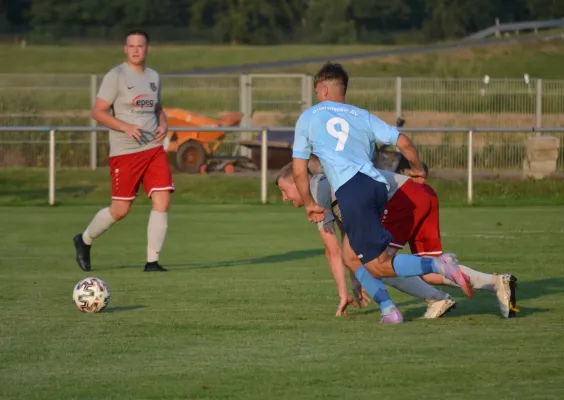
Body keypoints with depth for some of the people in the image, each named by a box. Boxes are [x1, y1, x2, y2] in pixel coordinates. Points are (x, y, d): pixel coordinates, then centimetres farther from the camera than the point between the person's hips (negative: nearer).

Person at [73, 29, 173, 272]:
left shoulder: (153, 77, 13)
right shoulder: (115, 76, -6)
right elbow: (97, 112, -9)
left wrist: (163, 125, 5)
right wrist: (126, 127, -21)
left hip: (154, 149, 5)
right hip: (124, 152, -5)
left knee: (162, 201, -9)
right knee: (121, 209, -2)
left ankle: (152, 261, -3)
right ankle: (84, 240, 25)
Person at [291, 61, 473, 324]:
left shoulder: (308, 117, 16)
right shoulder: (362, 116, 23)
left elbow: (299, 171, 14)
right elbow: (403, 142, 13)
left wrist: (309, 204, 29)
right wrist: (417, 169, 32)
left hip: (351, 189, -6)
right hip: (377, 185, 6)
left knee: (378, 266, -5)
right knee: (350, 254, 21)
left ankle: (438, 266, -26)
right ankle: (387, 308, 7)